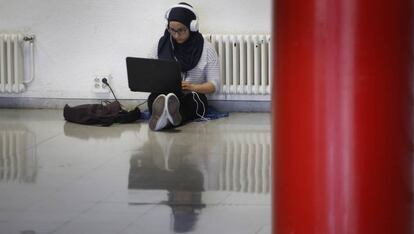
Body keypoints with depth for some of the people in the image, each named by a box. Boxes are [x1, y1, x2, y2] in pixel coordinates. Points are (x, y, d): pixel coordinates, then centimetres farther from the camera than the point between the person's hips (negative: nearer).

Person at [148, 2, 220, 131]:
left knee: (188, 98, -38)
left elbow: (213, 85, 0)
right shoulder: (164, 44, 9)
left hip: (194, 97, -2)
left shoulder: (206, 49, 2)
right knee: (154, 97, -34)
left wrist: (192, 87, -20)